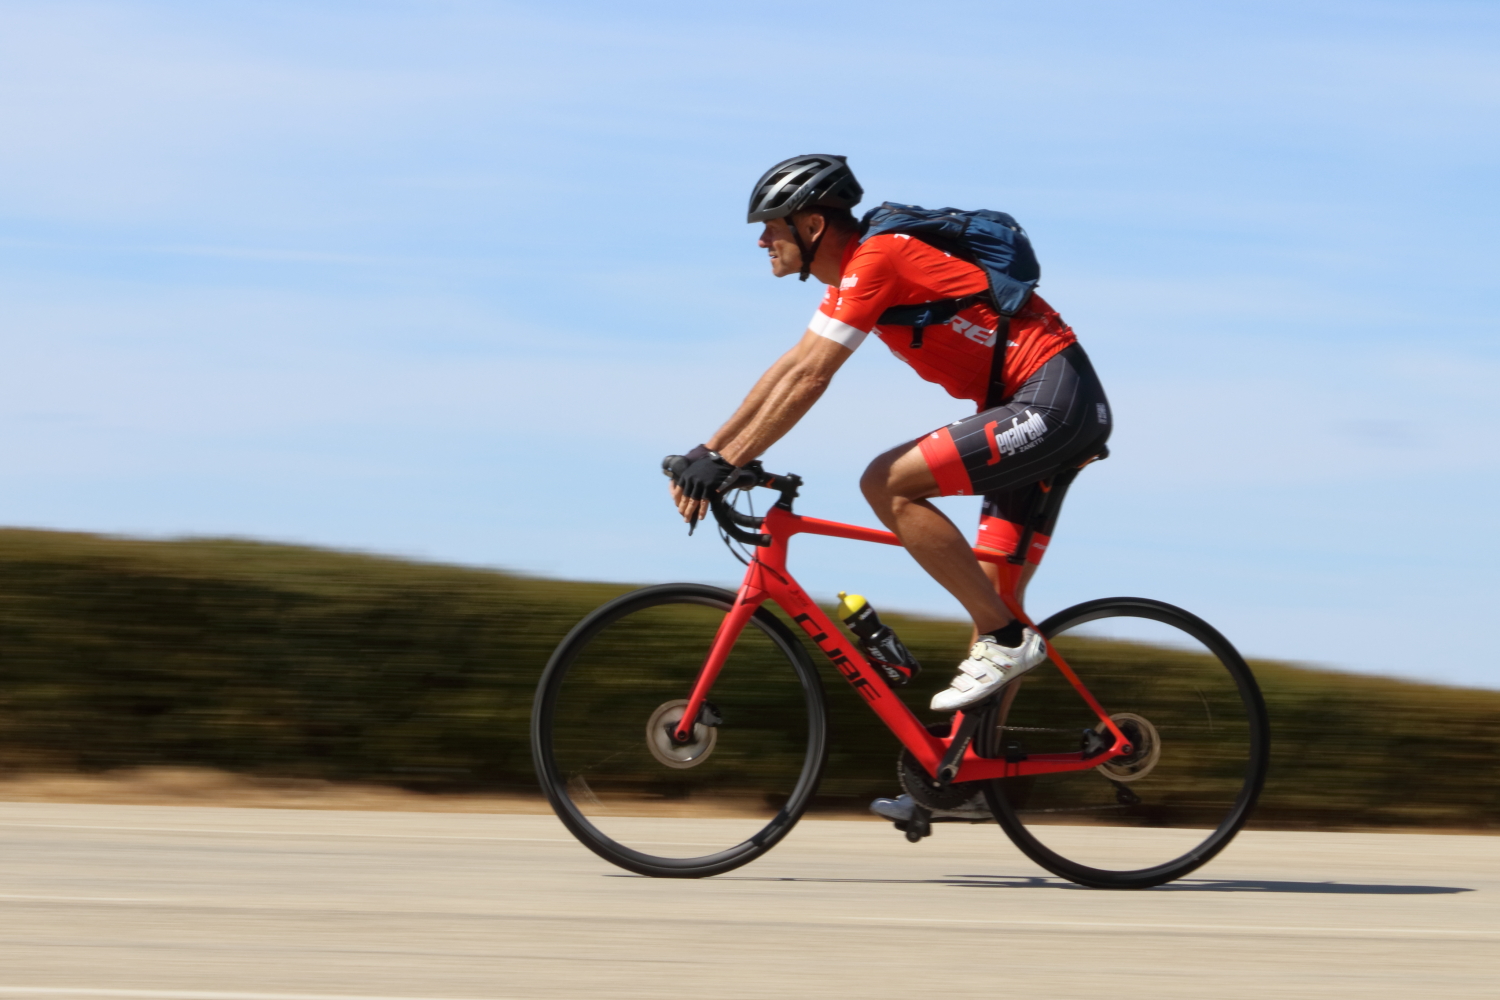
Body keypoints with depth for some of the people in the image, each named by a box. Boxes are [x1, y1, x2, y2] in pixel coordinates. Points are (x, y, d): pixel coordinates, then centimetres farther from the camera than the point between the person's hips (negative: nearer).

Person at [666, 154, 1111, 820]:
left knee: (887, 484, -17)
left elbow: (808, 380, -20)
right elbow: (788, 370, 20)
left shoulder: (874, 259, -14)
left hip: (1052, 403, -10)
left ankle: (1005, 641, -13)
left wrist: (725, 462, -18)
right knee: (991, 593, 10)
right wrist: (708, 451, 16)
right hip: (1052, 414, 10)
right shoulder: (858, 268, 16)